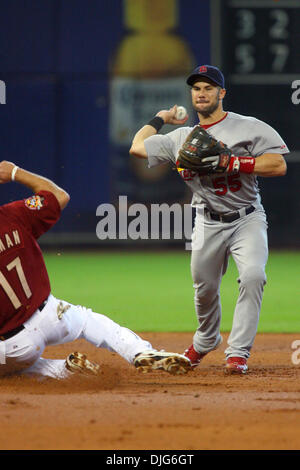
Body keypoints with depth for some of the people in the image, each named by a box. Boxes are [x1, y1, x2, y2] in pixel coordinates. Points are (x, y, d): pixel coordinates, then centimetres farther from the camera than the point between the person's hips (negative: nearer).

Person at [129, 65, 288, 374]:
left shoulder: (249, 128, -5)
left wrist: (230, 162, -20)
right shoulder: (182, 138, 8)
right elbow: (137, 148, 11)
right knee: (205, 288, 9)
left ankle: (238, 352, -19)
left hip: (247, 220, -4)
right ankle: (205, 341, 40)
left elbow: (278, 165, -14)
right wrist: (160, 119, 19)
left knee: (252, 276, -25)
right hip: (209, 224, 4)